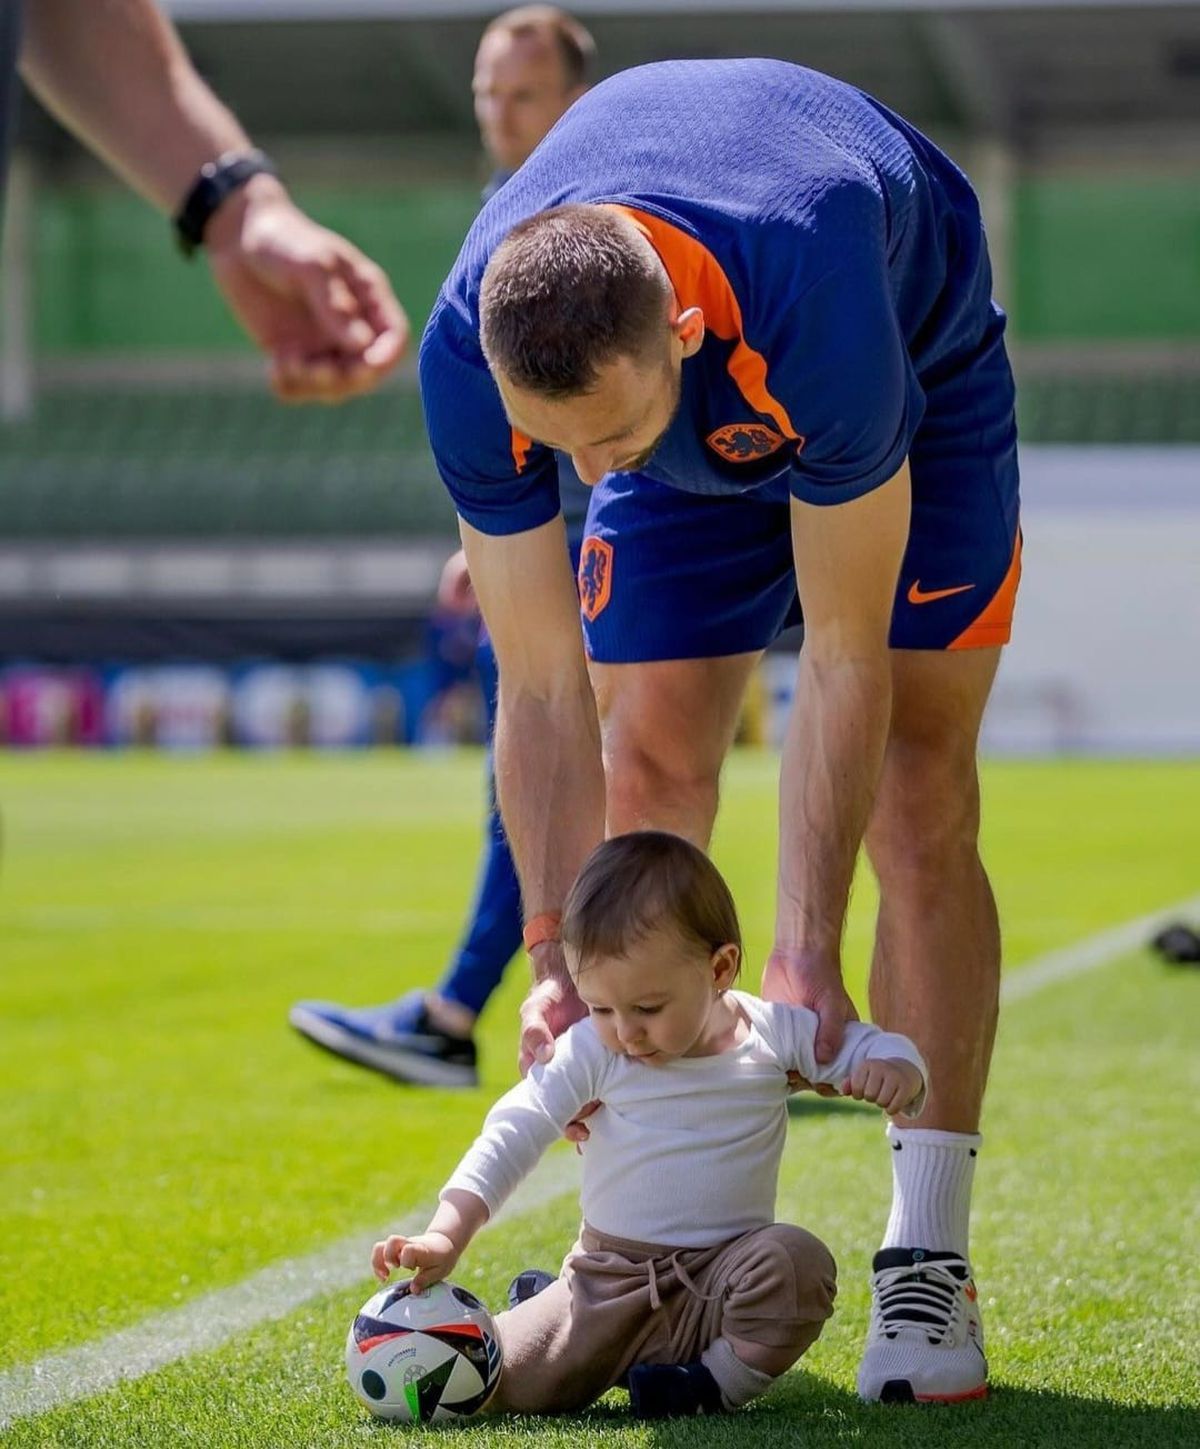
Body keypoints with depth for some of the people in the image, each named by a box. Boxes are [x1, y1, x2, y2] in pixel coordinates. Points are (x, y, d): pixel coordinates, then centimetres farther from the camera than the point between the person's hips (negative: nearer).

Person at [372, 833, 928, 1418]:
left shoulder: (774, 1035, -6)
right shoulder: (590, 1050, -6)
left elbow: (866, 1045, -1)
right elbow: (513, 1133, -7)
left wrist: (891, 1068, -27)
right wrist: (446, 1234, -18)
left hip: (720, 1279, -1)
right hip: (608, 1282, 1)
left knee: (796, 1261, -33)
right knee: (497, 1378, -16)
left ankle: (720, 1380, -9)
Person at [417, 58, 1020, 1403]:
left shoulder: (814, 304, -46)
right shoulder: (469, 357, -35)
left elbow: (845, 655, -34)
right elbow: (543, 692, -24)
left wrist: (803, 955, -33)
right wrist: (556, 958, -30)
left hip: (918, 370, -3)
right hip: (700, 424, 3)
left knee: (917, 808, -13)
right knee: (648, 790, -7)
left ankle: (926, 1262, -8)